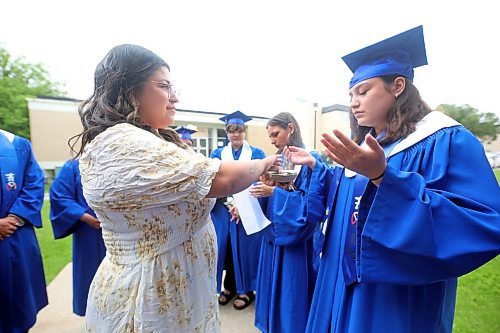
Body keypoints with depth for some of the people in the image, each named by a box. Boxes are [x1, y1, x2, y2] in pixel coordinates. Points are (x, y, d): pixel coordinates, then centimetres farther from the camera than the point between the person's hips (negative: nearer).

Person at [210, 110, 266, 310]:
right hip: (222, 210, 3)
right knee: (225, 247, 9)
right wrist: (230, 204, -14)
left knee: (245, 248, 4)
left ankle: (246, 290, 25)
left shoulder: (256, 154, 2)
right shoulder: (217, 154, 8)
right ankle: (229, 287, 31)